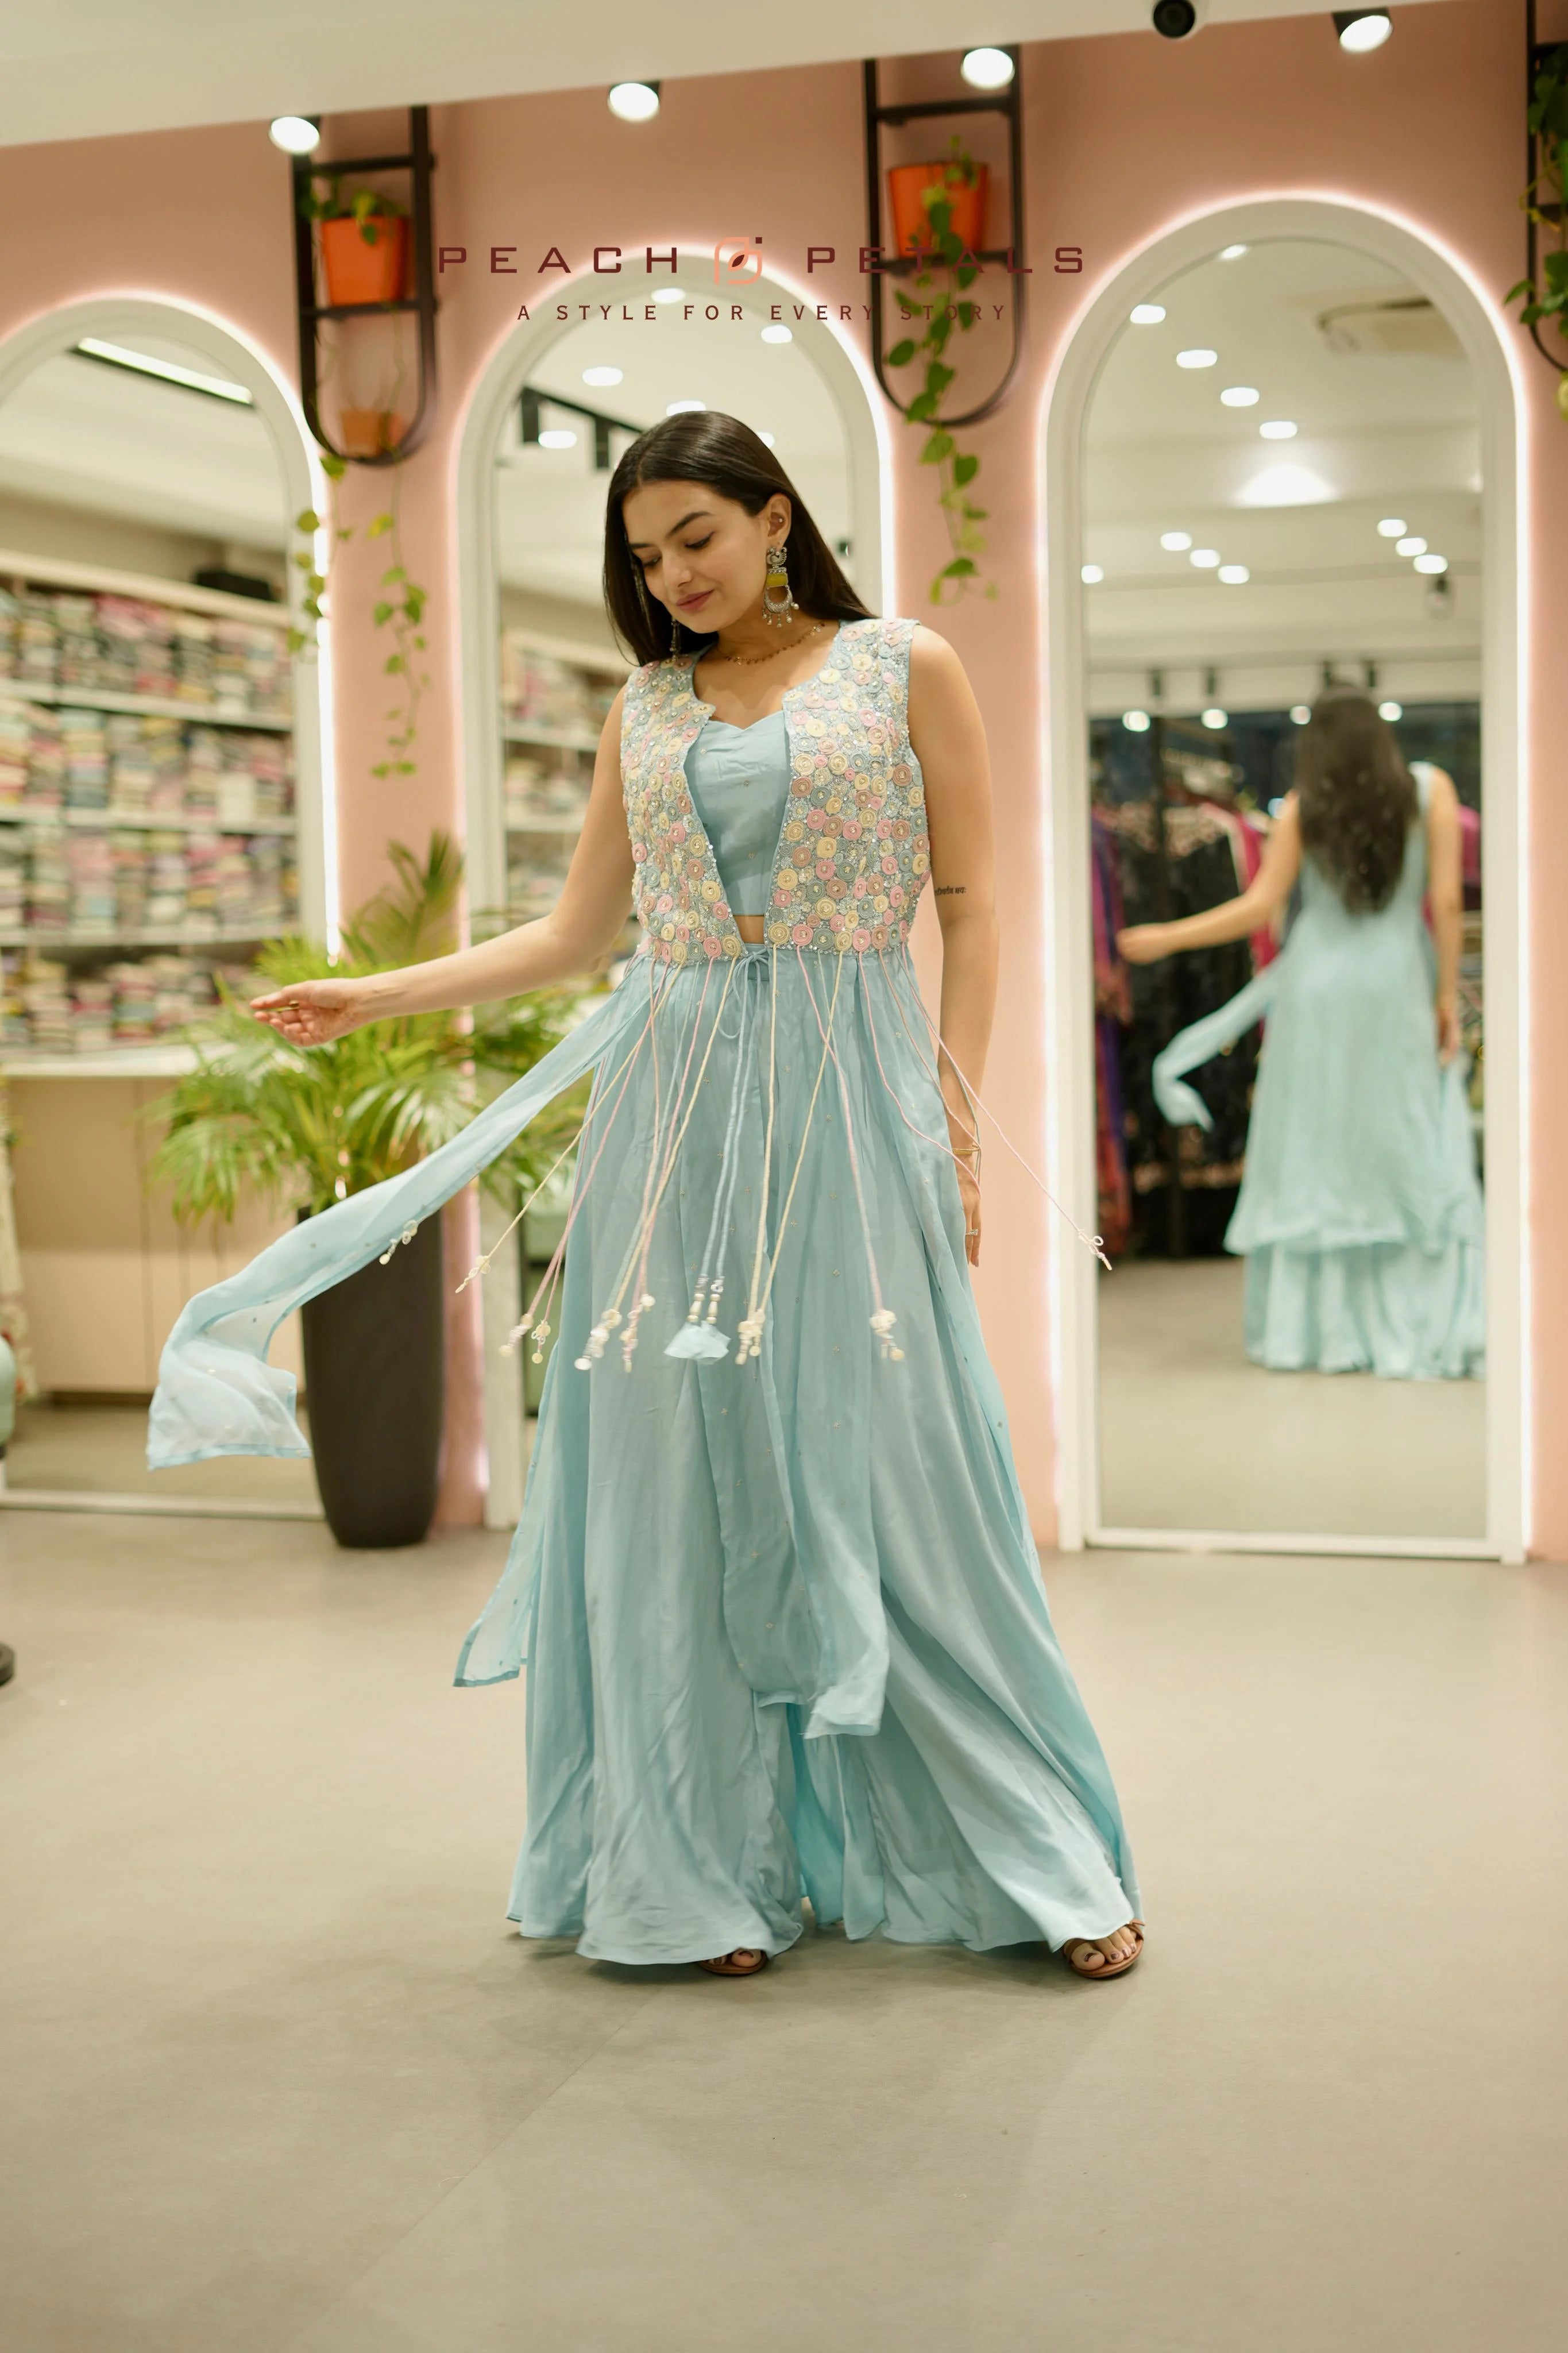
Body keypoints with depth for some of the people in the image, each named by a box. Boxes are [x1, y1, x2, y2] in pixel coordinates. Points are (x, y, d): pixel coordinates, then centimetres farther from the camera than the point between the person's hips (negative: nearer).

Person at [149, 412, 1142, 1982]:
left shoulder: (905, 669, 5)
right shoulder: (646, 709, 14)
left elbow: (970, 911, 2)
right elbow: (574, 935, 17)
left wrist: (955, 1120, -7)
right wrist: (370, 997, 11)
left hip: (847, 1101, -3)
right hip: (675, 1104, 3)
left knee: (885, 1474, -3)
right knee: (684, 1479, 3)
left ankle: (1038, 1858, 11)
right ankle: (708, 1865, 15)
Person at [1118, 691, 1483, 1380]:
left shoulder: (1302, 809, 2)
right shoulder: (1430, 790, 2)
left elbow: (1259, 907, -1)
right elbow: (1445, 901, -4)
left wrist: (1167, 937, 9)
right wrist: (1448, 995, 1)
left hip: (1316, 986, 1)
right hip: (1396, 988, -1)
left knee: (1313, 1155, 7)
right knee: (1414, 1156, 3)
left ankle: (1316, 1328, 9)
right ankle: (1430, 1330, 0)